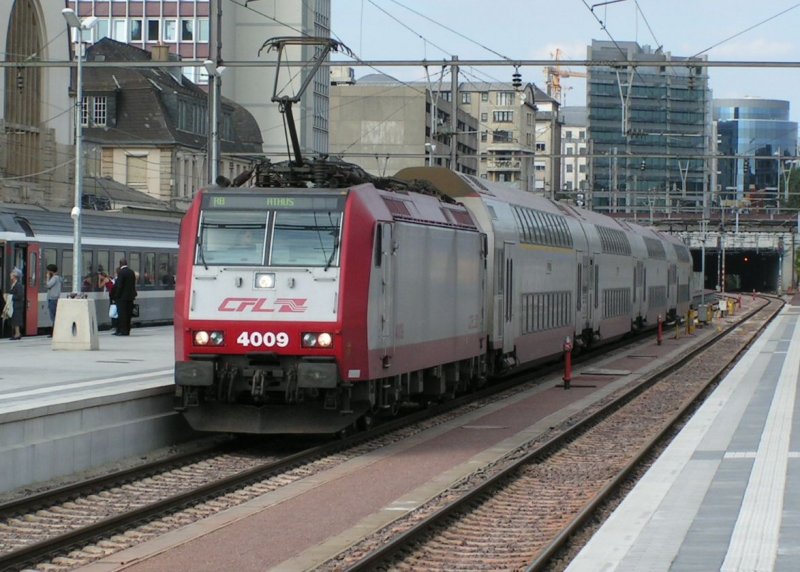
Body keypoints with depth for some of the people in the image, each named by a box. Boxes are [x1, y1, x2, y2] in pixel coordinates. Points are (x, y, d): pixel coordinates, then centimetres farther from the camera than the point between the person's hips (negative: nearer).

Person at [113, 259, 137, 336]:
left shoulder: (121, 272, -13)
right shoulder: (132, 272, 8)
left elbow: (119, 285, -16)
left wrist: (116, 296, -9)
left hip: (122, 297, -7)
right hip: (130, 296, 7)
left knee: (122, 314, -3)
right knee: (128, 314, 10)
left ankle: (123, 331, -4)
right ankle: (127, 330, 13)